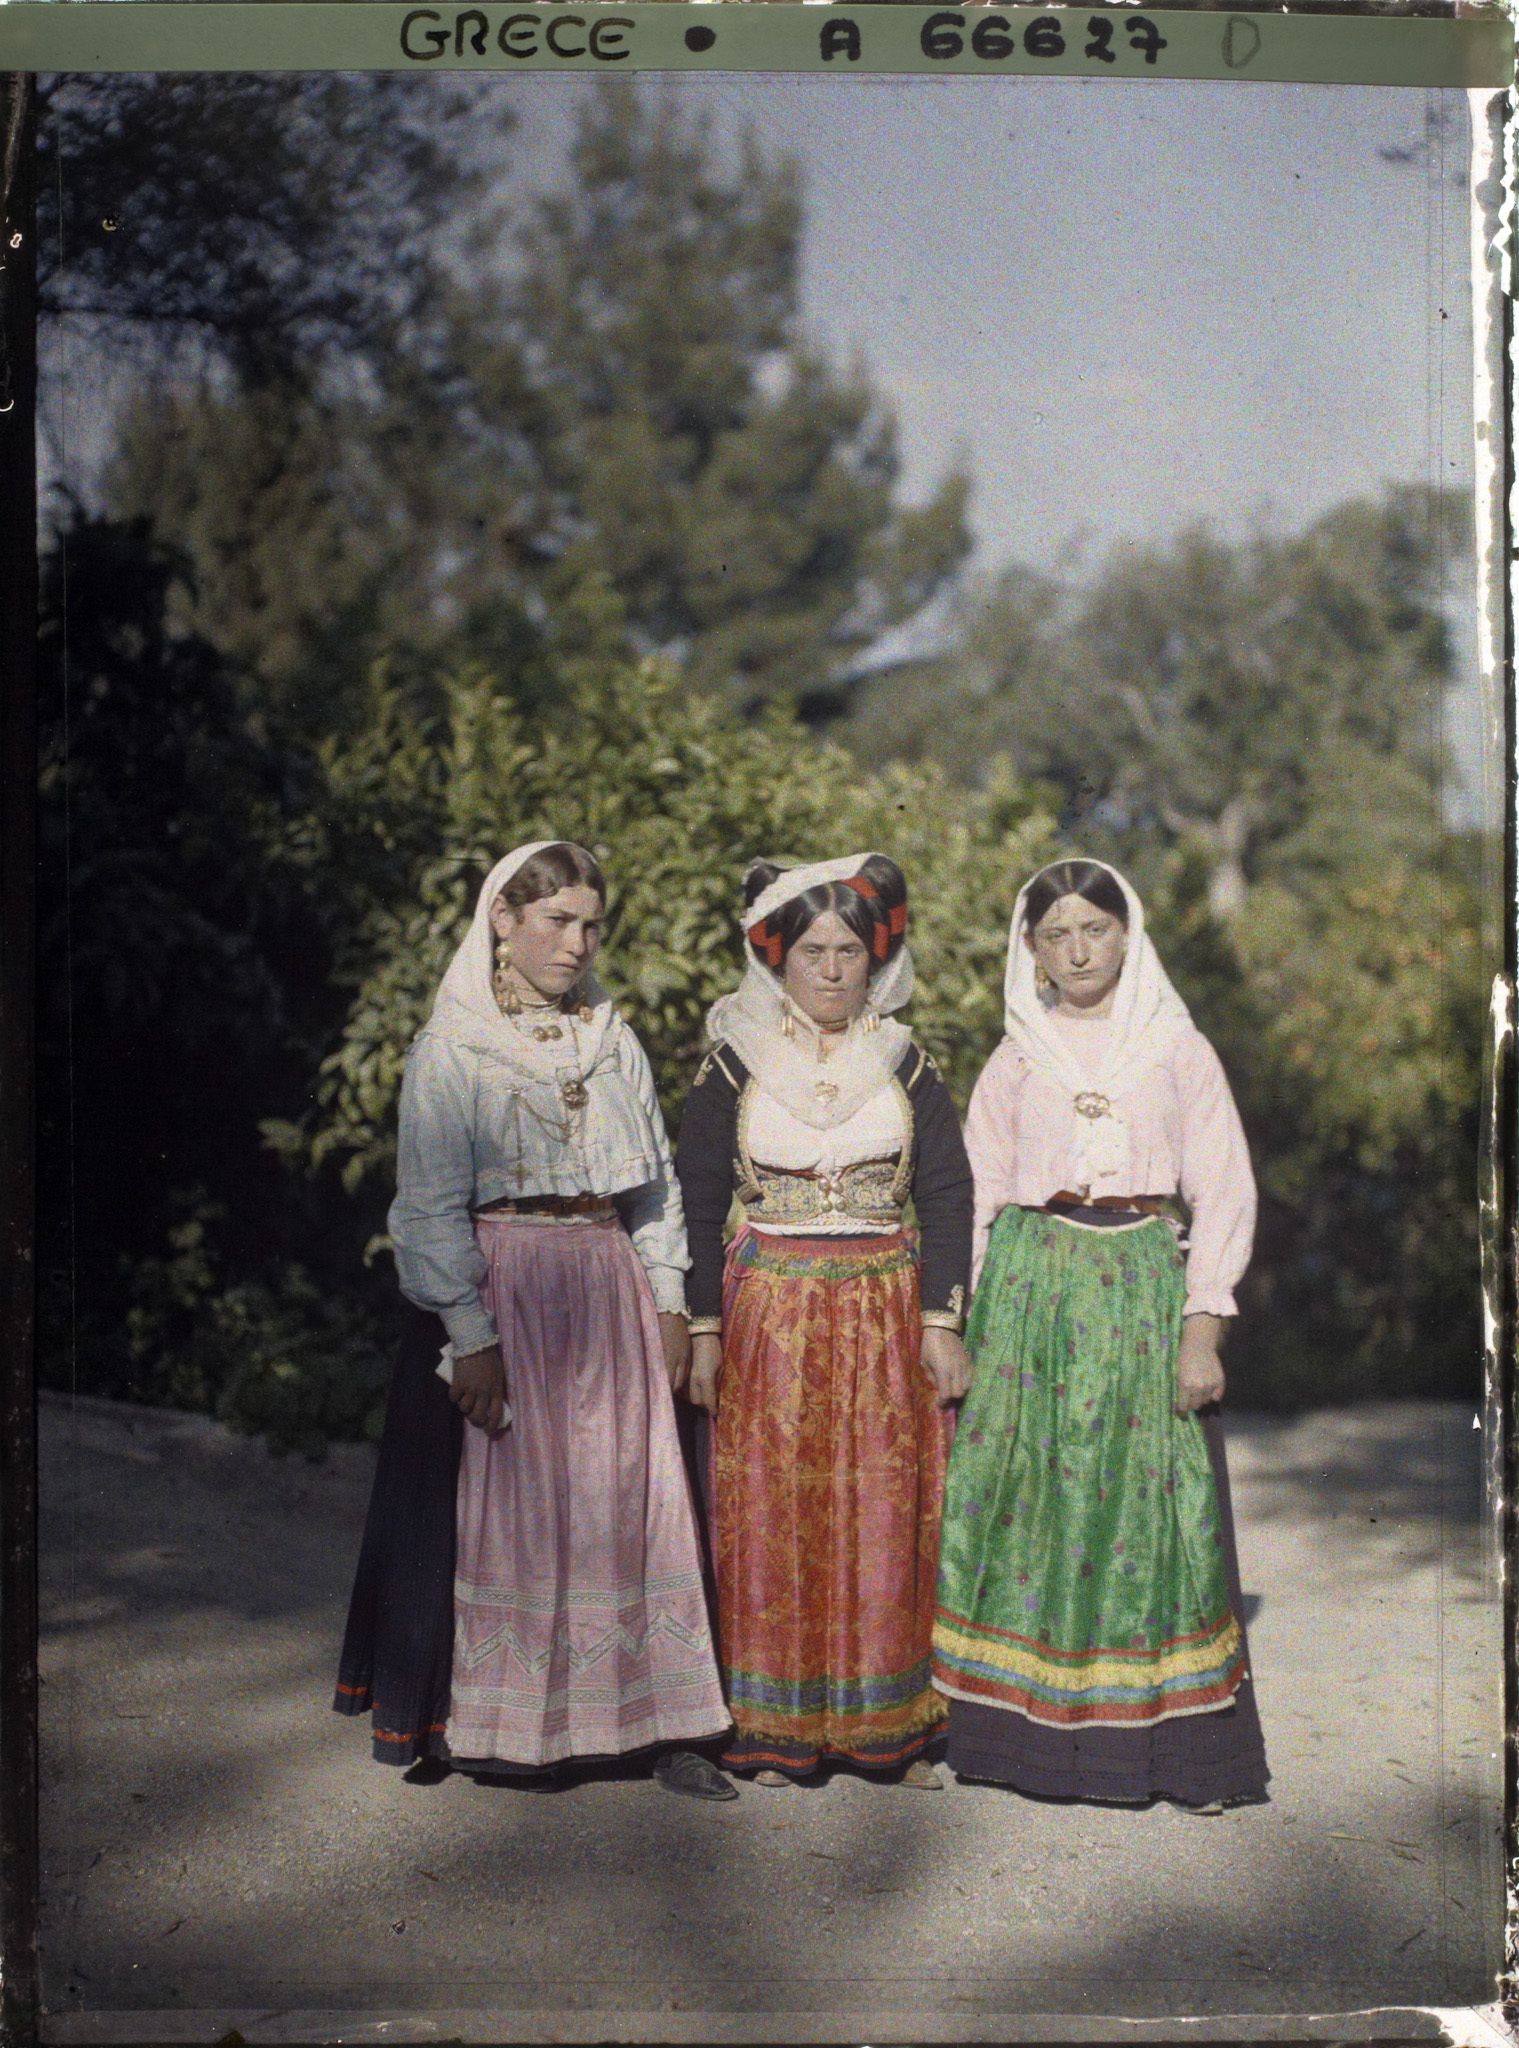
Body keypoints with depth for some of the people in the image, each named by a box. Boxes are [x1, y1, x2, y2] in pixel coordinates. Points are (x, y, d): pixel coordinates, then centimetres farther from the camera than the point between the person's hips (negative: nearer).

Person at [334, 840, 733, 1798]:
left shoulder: (613, 1041, 12)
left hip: (610, 1292, 4)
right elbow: (432, 1207, -8)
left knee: (630, 1498, 2)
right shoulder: (452, 1049, -3)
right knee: (500, 1501, 0)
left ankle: (659, 1720, 8)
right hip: (500, 1294, -4)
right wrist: (472, 1334, -14)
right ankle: (484, 1717, 15)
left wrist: (668, 1298, 8)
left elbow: (655, 1178, 16)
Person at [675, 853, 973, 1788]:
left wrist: (944, 1321, -3)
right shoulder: (734, 1066, 2)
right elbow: (697, 1201, 2)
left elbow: (948, 1196, 5)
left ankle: (894, 1725, 12)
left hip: (886, 1314, 1)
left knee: (887, 1516, 2)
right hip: (770, 1314, -1)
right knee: (772, 1511, -1)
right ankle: (775, 1731, 8)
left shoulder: (906, 1064, 7)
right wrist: (703, 1326, -5)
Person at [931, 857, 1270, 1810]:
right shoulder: (1017, 1060, 11)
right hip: (1031, 1291, 1)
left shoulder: (1178, 1050, 6)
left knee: (1149, 1497, -4)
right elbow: (977, 1196, 12)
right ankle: (1030, 1730, 10)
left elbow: (1223, 1194, 2)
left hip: (1143, 1289, -1)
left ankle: (1171, 1742, 5)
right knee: (1028, 1492, -1)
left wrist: (1202, 1329, -7)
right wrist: (959, 1325, 4)